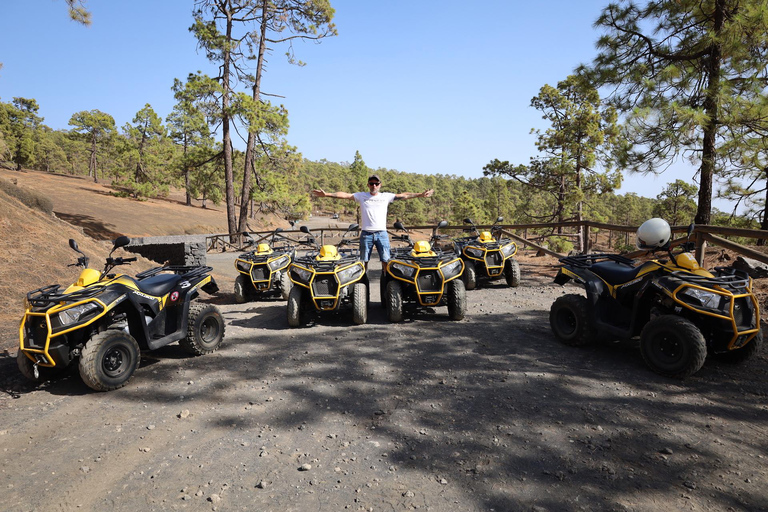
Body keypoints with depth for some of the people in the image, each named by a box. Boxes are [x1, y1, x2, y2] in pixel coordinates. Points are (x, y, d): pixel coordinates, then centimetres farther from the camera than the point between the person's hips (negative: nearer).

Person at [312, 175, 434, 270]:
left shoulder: (386, 196, 10)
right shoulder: (361, 196, 9)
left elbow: (403, 195, 7)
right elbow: (345, 195, 2)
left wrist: (420, 194, 1)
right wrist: (327, 194, -7)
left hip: (382, 233, 0)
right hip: (366, 233, 0)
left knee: (386, 260, -2)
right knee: (364, 261, 5)